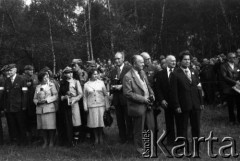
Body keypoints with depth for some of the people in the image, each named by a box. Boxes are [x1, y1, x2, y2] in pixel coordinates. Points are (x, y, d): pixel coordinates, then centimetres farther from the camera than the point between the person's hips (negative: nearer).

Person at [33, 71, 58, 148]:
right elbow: (34, 98, 16)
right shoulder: (38, 87, 14)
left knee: (50, 126, -6)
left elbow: (55, 96, -2)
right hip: (40, 109, 3)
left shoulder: (51, 85, 5)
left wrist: (46, 100, -12)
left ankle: (51, 142, 6)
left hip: (49, 108, -3)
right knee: (43, 126, 3)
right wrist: (38, 101, -6)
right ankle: (45, 142, 15)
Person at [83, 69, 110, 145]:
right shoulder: (86, 85, 4)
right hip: (91, 106, 0)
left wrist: (107, 105, 1)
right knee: (94, 122, 2)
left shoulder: (101, 83, 5)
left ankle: (100, 137, 16)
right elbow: (85, 97, 7)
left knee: (100, 121, 2)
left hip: (101, 105, 0)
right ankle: (96, 138, 14)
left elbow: (105, 95, 6)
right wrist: (85, 107, 1)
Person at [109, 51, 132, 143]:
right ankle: (122, 137, 19)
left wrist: (121, 86, -17)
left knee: (128, 119, 2)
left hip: (126, 97, -5)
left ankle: (130, 137, 13)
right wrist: (112, 88, -3)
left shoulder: (128, 69, -5)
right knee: (120, 120, 10)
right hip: (116, 98, 5)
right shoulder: (113, 72, 14)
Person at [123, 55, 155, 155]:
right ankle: (139, 147, 25)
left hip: (147, 105, 7)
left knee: (151, 127, 13)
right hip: (138, 107, -7)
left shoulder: (142, 73, 10)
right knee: (139, 130, 7)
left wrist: (151, 94, 0)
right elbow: (127, 93, -19)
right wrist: (142, 99, -19)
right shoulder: (128, 77, -15)